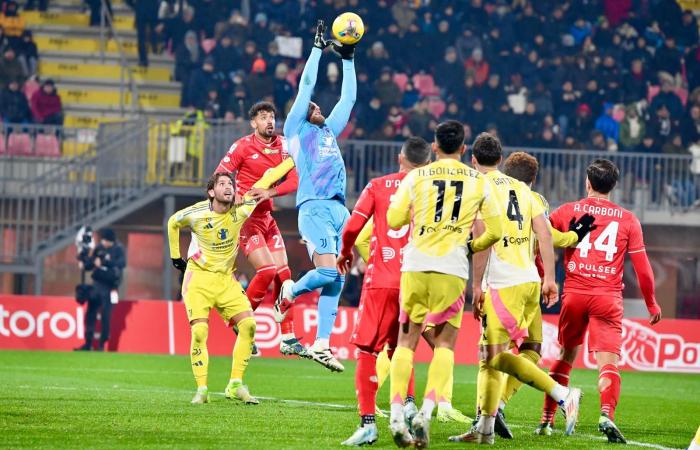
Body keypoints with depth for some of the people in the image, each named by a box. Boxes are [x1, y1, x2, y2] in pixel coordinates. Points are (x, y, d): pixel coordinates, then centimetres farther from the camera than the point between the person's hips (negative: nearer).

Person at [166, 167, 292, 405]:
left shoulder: (240, 211, -8)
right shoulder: (196, 213, -12)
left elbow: (264, 183, -1)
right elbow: (172, 223, 9)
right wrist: (175, 256, 13)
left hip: (226, 279, 3)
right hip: (199, 278, -3)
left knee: (248, 324, -13)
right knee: (199, 331, -18)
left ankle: (236, 385, -4)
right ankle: (201, 390, -10)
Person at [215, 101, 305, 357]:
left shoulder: (283, 146, 5)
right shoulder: (243, 146, -8)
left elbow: (294, 180, -3)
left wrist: (270, 192, -19)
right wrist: (235, 196, -28)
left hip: (267, 217, 6)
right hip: (246, 218, -6)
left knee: (283, 273, 3)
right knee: (267, 270, -17)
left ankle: (288, 338, 8)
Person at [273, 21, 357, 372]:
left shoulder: (329, 131, 26)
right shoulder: (297, 129, 9)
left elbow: (348, 98, 31)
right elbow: (305, 86, 6)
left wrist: (348, 59, 28)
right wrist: (318, 48, 9)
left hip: (339, 209, 7)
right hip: (314, 208, -7)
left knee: (337, 280, -1)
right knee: (327, 271, -20)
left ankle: (321, 345, 1)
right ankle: (290, 292, 10)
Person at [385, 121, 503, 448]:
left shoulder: (417, 177, 4)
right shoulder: (478, 182, 7)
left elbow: (394, 220, 4)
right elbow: (495, 231, 10)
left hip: (415, 267, 0)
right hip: (452, 271, 0)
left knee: (406, 340, 8)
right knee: (445, 343, 8)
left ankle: (396, 414, -2)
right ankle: (426, 411, -10)